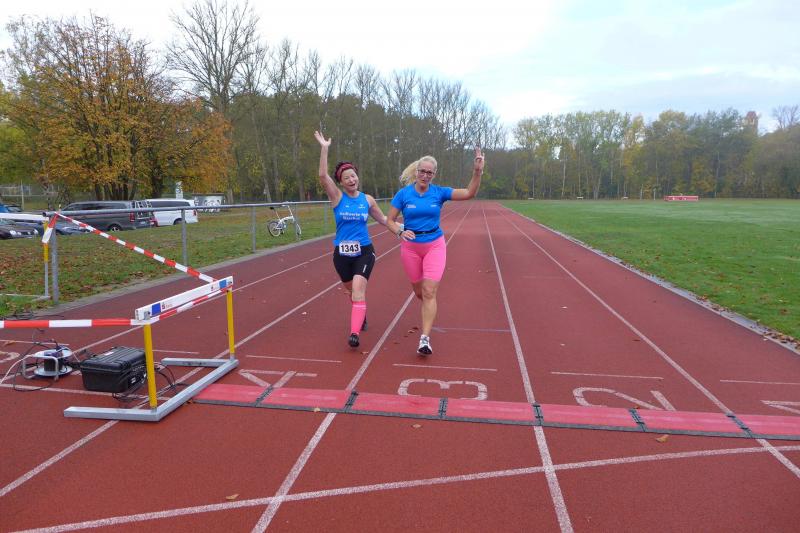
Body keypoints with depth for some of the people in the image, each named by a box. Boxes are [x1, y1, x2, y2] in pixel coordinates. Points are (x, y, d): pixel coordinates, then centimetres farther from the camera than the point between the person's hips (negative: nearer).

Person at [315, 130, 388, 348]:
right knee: (351, 290, 16)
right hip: (342, 253, 1)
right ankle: (361, 317, 44)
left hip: (364, 251, -1)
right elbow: (323, 175, -20)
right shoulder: (337, 197, -5)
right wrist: (324, 148, -26)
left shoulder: (367, 199, 1)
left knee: (358, 288, -17)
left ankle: (355, 333, -20)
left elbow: (382, 219, 14)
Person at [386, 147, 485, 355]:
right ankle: (429, 314, 48)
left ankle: (425, 339, -10)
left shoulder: (439, 192, -4)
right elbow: (390, 220, -1)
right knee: (419, 292, 13)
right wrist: (401, 231, -21)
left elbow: (469, 193, -10)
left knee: (429, 292, -13)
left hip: (435, 245, -1)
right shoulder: (403, 193, -5)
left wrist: (477, 172, -24)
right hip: (411, 246, 1)